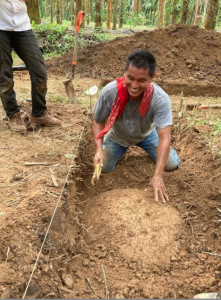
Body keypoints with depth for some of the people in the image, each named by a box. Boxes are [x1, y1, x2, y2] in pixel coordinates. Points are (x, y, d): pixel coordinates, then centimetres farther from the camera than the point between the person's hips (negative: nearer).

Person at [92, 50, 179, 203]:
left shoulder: (161, 99, -39)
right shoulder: (109, 92, -36)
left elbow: (165, 137, -41)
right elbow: (98, 122, -19)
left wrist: (158, 175, -48)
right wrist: (99, 149, -35)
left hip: (146, 134, 0)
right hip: (118, 136, 1)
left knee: (171, 165, -4)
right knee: (103, 167, -6)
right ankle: (122, 149, 26)